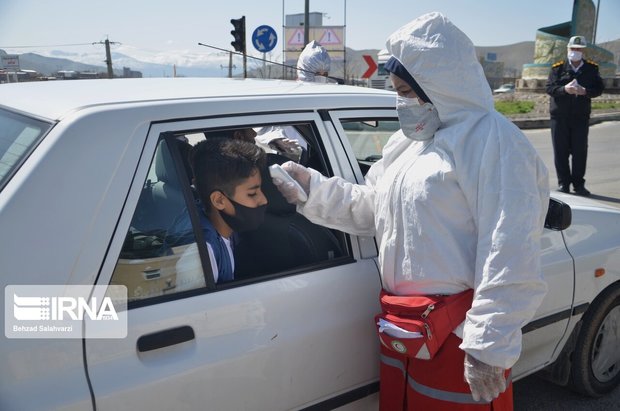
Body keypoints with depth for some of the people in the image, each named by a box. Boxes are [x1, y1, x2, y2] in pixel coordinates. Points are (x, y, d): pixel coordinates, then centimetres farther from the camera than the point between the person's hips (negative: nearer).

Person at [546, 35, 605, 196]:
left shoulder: (592, 68, 7)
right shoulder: (558, 68, 3)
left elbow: (599, 89, 3)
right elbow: (549, 88, -4)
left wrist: (585, 91, -17)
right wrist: (564, 89, -22)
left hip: (581, 116, 1)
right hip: (559, 116, -1)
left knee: (580, 151, 2)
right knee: (561, 151, 2)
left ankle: (578, 184, 11)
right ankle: (563, 183, 12)